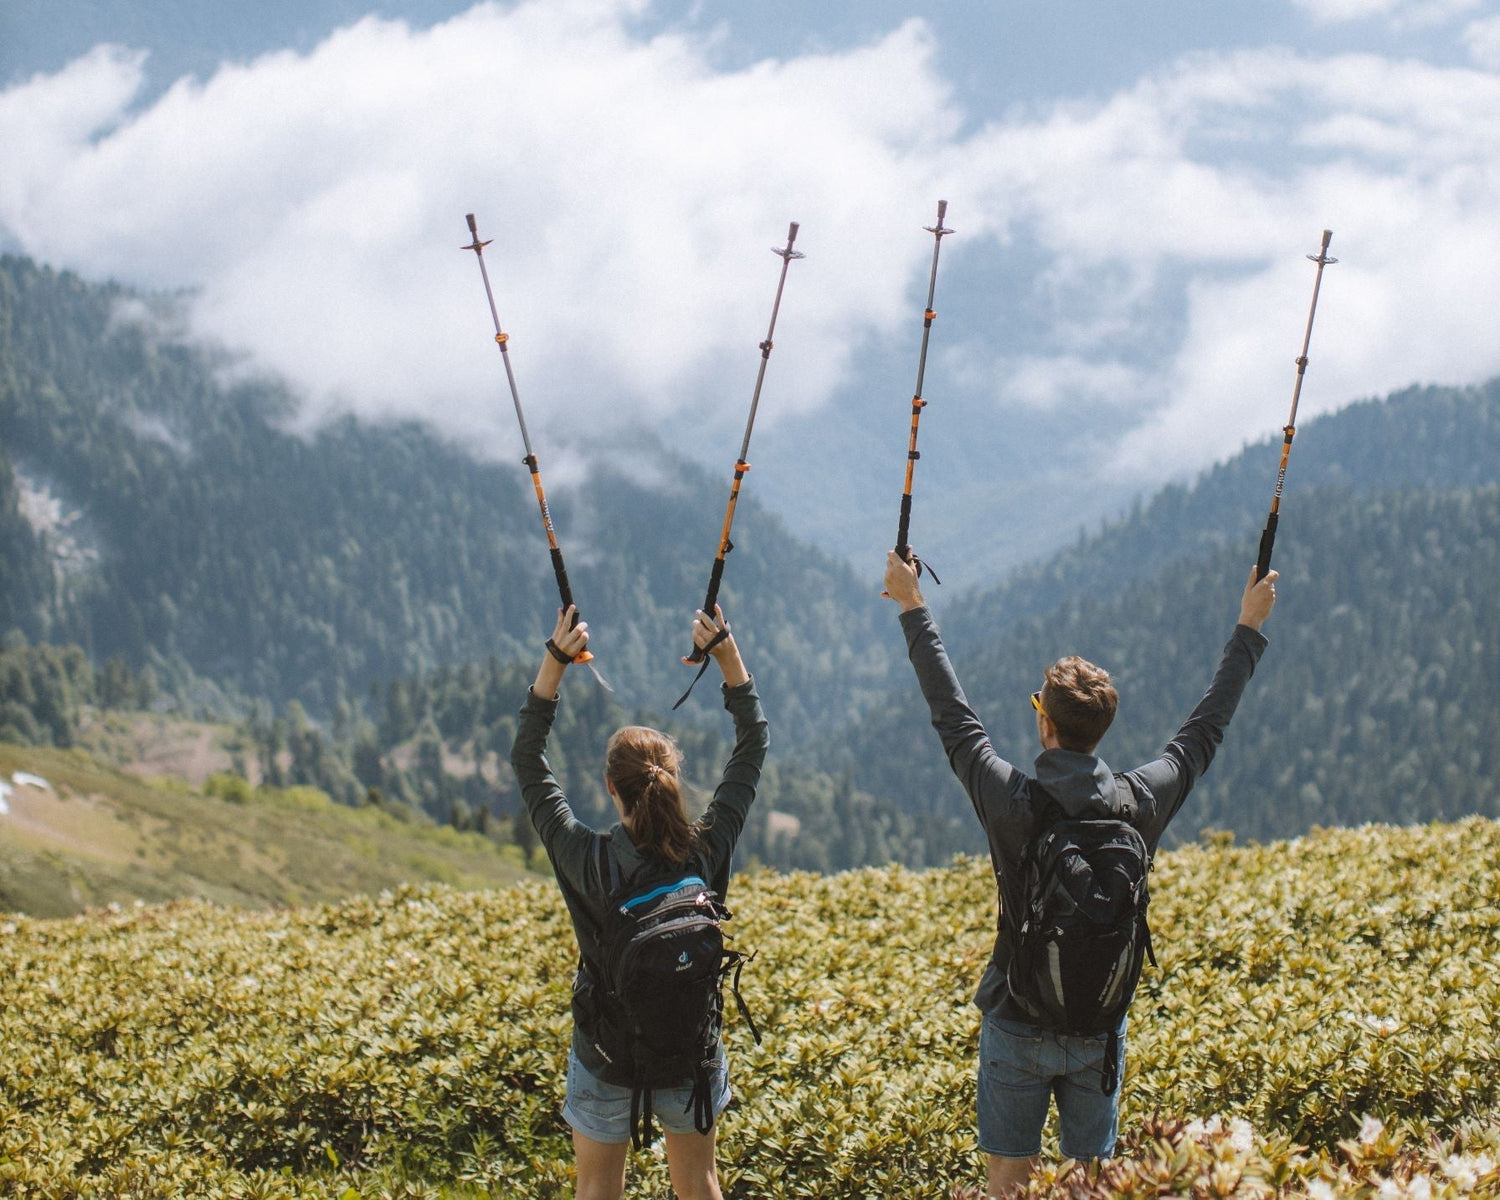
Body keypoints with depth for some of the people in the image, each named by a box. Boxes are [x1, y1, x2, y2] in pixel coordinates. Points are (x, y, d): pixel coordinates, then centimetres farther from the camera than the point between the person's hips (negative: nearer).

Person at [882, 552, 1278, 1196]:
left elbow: (952, 715, -3)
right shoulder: (1143, 803, -10)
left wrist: (913, 607, 8)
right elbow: (1205, 728, 5)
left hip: (1016, 1027, -2)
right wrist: (1249, 627, 18)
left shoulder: (1009, 800, -17)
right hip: (1100, 1032, 2)